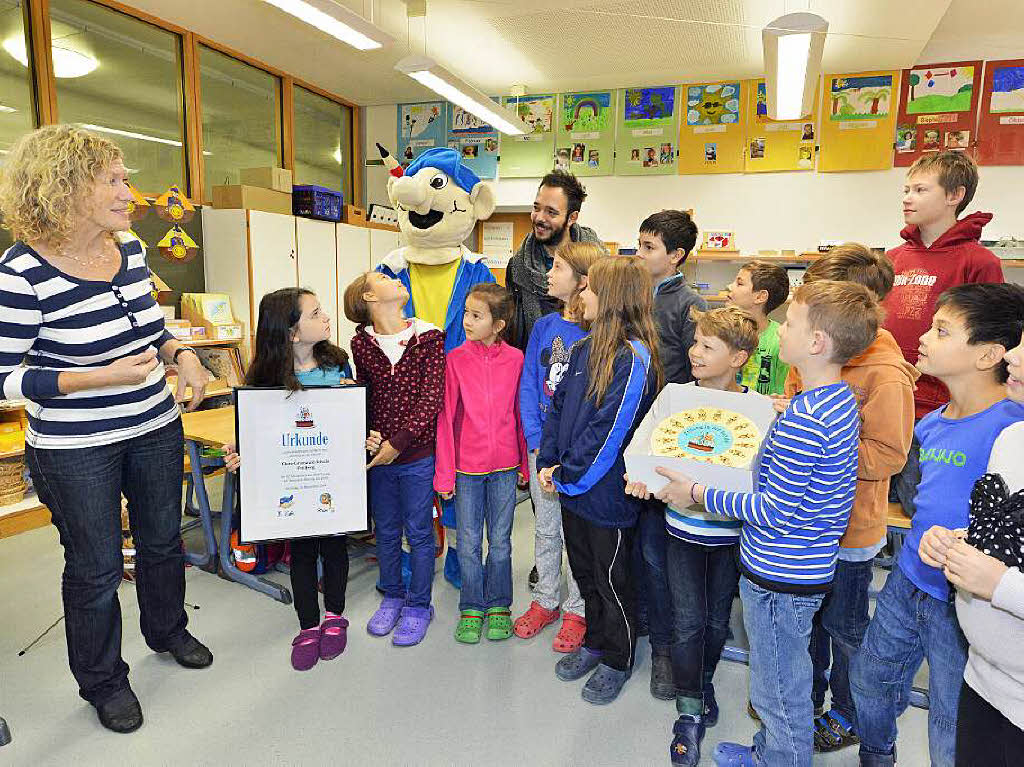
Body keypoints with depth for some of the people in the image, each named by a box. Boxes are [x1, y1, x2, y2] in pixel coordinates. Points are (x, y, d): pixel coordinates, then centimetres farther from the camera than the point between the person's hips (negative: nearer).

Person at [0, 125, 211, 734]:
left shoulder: (130, 248, -1)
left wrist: (181, 355, -7)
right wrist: (103, 376, -27)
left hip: (156, 428, 6)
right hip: (75, 450, -5)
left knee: (162, 539, 21)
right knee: (96, 567, 11)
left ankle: (168, 631, 48)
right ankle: (103, 680, 36)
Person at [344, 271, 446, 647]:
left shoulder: (427, 337, -8)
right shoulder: (361, 343, 0)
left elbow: (431, 398, -12)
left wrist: (399, 442, -16)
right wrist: (367, 435, -10)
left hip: (417, 453, -3)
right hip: (378, 453, 3)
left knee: (419, 532, 9)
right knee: (386, 531, 17)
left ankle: (418, 606, 28)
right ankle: (392, 596, 38)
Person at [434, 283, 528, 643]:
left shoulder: (515, 359, -4)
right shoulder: (455, 359, -7)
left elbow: (521, 413, 4)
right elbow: (446, 418, -5)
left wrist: (525, 462, 7)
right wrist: (444, 473, -5)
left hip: (504, 465, 1)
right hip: (466, 465, 0)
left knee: (500, 541, 13)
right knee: (469, 542, 10)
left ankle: (498, 605, 32)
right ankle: (471, 607, 29)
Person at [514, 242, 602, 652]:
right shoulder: (544, 326, 2)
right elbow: (528, 387, 2)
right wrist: (537, 442, -7)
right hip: (542, 445, 4)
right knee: (545, 528, 17)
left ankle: (576, 610, 28)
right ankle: (545, 601, 35)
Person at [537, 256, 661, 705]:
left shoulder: (633, 358, -20)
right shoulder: (585, 348, 5)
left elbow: (609, 433, -22)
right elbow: (559, 406, 9)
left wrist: (568, 477, -15)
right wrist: (548, 463, 0)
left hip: (606, 492, -7)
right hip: (572, 487, 8)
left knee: (612, 580, 12)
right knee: (584, 571, 22)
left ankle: (618, 661, 34)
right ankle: (594, 643, 44)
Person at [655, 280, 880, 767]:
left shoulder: (802, 420, -29)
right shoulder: (840, 399, 2)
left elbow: (774, 512, -26)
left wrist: (698, 494, -19)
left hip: (779, 576, -10)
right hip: (809, 564, 10)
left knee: (779, 693, 13)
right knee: (788, 681, 28)